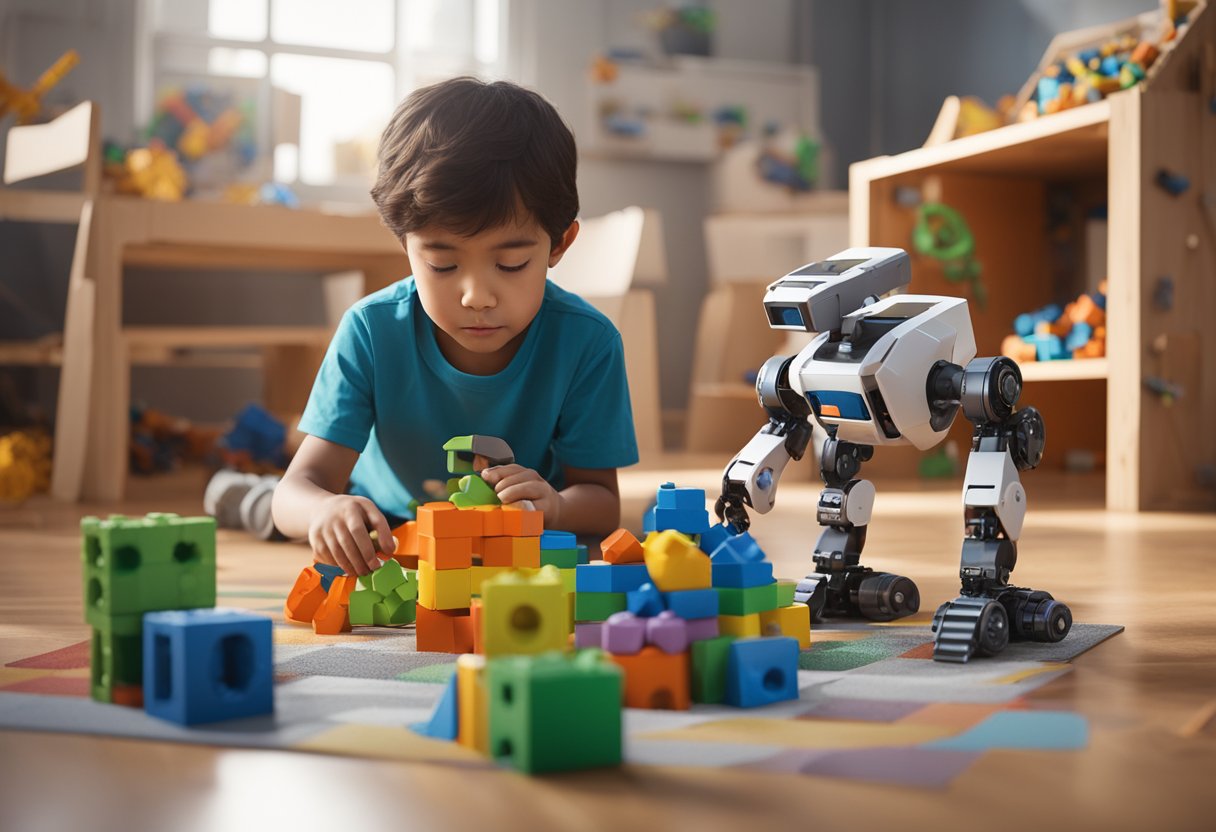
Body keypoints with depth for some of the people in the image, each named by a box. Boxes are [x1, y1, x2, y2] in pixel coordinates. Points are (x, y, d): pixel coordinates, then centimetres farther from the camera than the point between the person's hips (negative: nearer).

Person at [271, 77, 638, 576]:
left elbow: (602, 504, -15)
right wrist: (325, 510, -51)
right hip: (383, 536, 0)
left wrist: (554, 507, -41)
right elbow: (299, 487, -25)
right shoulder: (372, 332, -23)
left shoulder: (586, 342, -22)